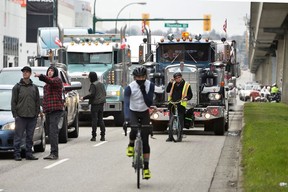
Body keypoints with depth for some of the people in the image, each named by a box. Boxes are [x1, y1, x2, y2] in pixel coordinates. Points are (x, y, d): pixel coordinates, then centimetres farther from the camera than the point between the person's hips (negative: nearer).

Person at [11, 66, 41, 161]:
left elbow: (37, 102, 14)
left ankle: (29, 154, 12)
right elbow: (13, 101, 1)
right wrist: (15, 114, -7)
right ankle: (17, 155, 0)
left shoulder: (34, 87, 12)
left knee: (30, 136, 7)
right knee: (18, 136, -4)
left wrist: (37, 114, 5)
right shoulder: (17, 87, 3)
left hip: (32, 117, 3)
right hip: (21, 117, -3)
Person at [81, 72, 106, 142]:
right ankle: (103, 136, 8)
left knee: (94, 120, -4)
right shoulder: (101, 84, 11)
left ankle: (94, 136, -5)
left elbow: (91, 94, -20)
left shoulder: (93, 85, -13)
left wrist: (84, 98, -10)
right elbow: (104, 93, 15)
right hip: (101, 103, 7)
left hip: (95, 104, -7)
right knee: (100, 119, 11)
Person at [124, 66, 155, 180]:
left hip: (144, 113, 2)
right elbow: (126, 103, -29)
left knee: (145, 140, -4)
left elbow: (149, 103, -18)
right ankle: (131, 145, 0)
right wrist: (126, 117, -44)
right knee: (135, 128, -34)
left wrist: (143, 91, -30)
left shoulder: (150, 85, -14)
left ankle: (146, 168, 0)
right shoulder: (130, 88, -20)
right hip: (133, 112, -2)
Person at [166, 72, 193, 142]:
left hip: (181, 105, -3)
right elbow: (167, 90, 8)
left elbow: (190, 95, 6)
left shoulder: (186, 85, 6)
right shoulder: (173, 84, 15)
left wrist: (186, 98, -14)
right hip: (172, 104, 3)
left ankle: (179, 137, 0)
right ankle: (170, 137, 7)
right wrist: (170, 82, 0)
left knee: (180, 121, -5)